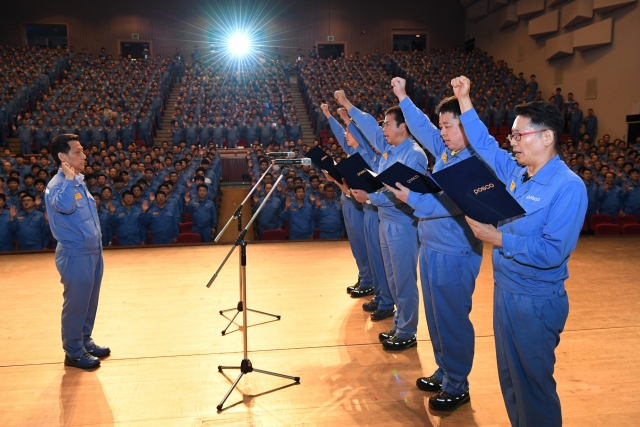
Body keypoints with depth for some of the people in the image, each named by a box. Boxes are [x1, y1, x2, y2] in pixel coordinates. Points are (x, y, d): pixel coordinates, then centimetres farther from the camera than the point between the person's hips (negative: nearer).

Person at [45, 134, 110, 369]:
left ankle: (85, 341, 32)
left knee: (90, 301, 18)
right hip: (75, 254, -9)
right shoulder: (57, 184, -17)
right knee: (76, 304, 3)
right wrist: (68, 178, -35)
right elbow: (64, 206, -40)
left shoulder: (79, 181, 10)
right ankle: (74, 352, 16)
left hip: (92, 251, 9)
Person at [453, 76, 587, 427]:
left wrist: (497, 238, -24)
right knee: (509, 377, 21)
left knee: (533, 383, 8)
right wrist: (464, 99, 9)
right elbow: (484, 145, 15)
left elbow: (552, 252, -27)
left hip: (536, 301, -8)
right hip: (505, 290, 8)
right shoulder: (515, 171, 3)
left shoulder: (568, 187, -20)